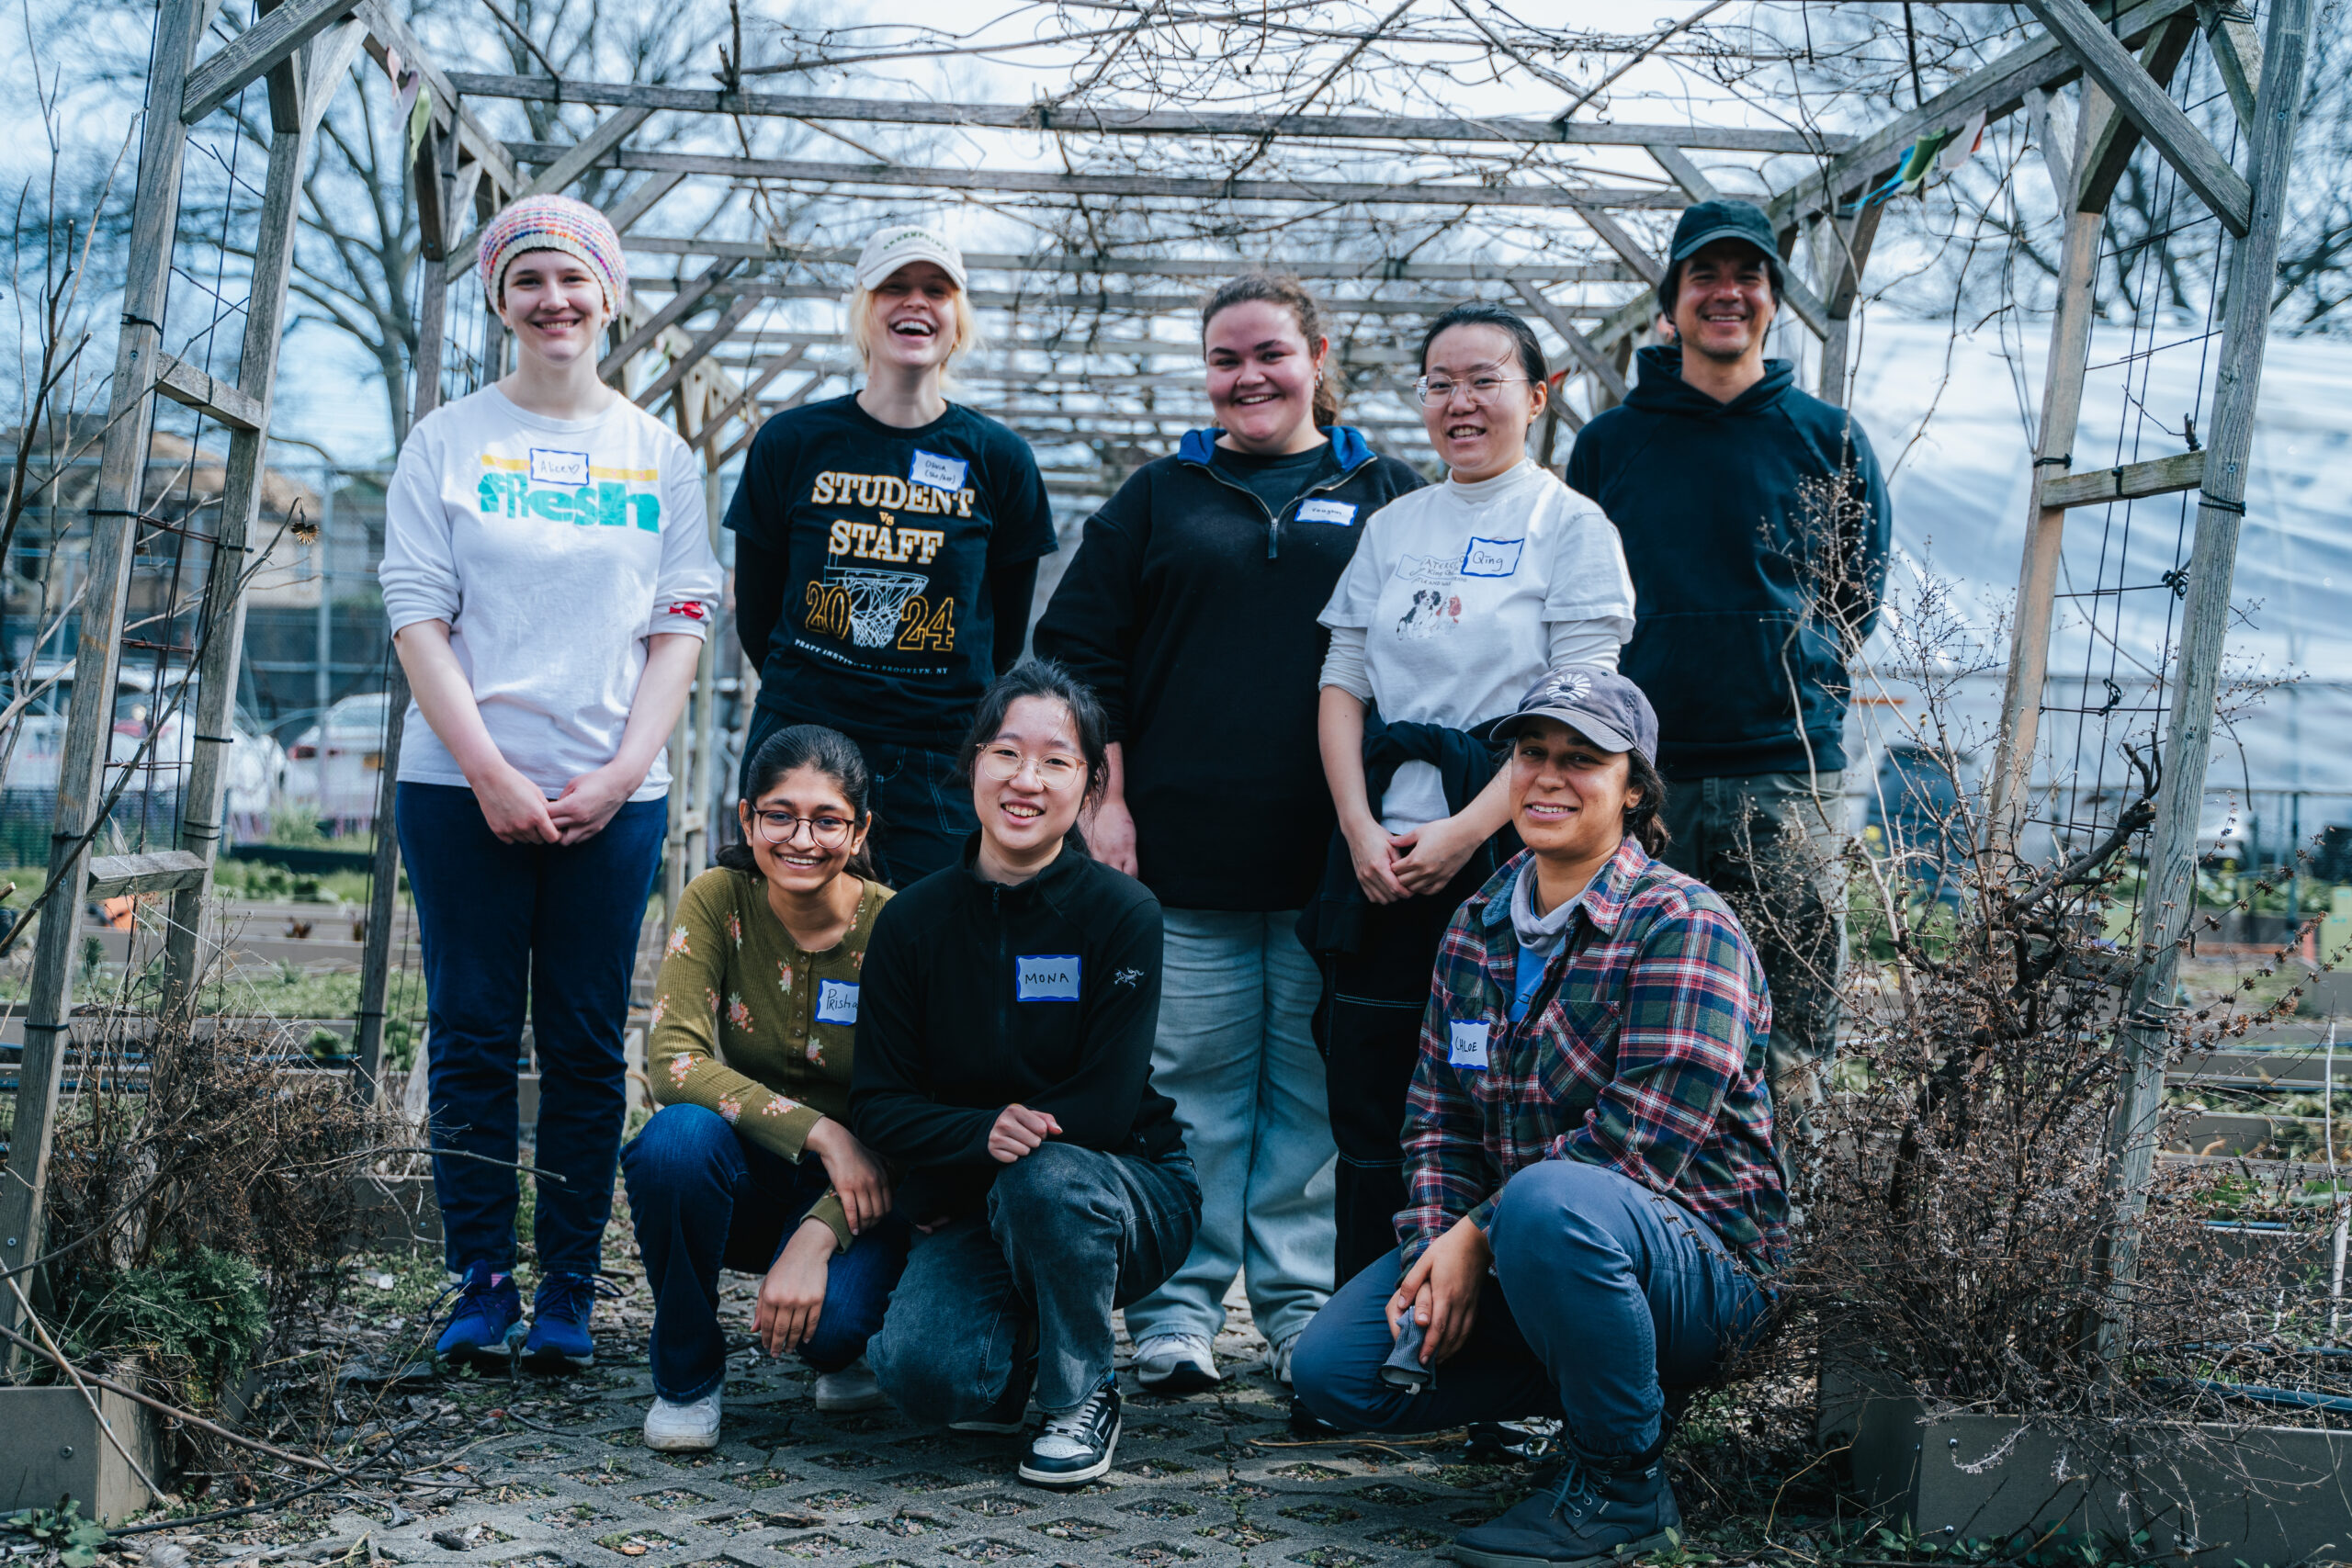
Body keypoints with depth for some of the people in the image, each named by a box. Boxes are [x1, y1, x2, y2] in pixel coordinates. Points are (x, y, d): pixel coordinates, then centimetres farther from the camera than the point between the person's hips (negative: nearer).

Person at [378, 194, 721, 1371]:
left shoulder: (660, 456, 11)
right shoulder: (447, 442, 6)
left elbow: (681, 624, 7)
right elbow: (417, 616, 0)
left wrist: (622, 773, -6)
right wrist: (490, 771, -10)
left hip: (612, 795, 1)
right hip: (462, 786, -1)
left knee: (586, 1047, 3)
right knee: (474, 1039, 2)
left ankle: (569, 1294, 10)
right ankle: (481, 1285, 10)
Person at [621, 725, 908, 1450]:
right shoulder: (718, 901, -11)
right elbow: (672, 1060, -21)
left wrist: (817, 1239, -30)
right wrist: (819, 1133, -30)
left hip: (854, 1194, -2)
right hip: (750, 1178, 2)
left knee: (828, 1317, -33)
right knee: (678, 1136, -33)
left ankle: (844, 1342, 9)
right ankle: (687, 1377, -8)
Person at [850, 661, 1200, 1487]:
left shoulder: (1123, 914, -13)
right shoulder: (914, 920, -5)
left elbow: (1102, 1109, -16)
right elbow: (880, 1103, -5)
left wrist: (946, 1182, -17)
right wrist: (984, 1133, -25)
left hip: (1128, 1188, -2)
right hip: (972, 1207, 2)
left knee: (1043, 1177, -37)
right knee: (921, 1371, -26)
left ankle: (1082, 1398, -10)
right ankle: (1017, 1349, 12)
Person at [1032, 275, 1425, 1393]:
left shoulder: (1385, 496, 11)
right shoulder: (1160, 497, 13)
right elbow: (1079, 652, 10)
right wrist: (1104, 799, 0)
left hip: (1331, 856, 0)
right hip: (1183, 857, 1)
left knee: (1318, 1089, 3)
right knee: (1189, 1085, 2)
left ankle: (1305, 1311, 12)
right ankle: (1177, 1314, 10)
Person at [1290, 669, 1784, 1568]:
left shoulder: (1684, 930, -14)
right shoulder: (1476, 929, 9)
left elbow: (1635, 1144, -22)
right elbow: (1439, 1115, 9)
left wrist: (1481, 1236, -21)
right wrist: (1436, 1250, -8)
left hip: (1694, 1258, -7)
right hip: (1499, 1253, 7)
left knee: (1547, 1203, -40)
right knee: (1332, 1369, -8)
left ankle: (1623, 1489, -17)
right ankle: (1604, 1383, 9)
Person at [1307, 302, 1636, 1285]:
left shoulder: (1571, 526, 1)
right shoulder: (1392, 527, 16)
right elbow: (1343, 685, 11)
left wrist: (1465, 833, -15)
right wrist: (1361, 829, -5)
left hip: (1509, 847, -4)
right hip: (1383, 853, 4)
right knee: (1369, 1118, 5)